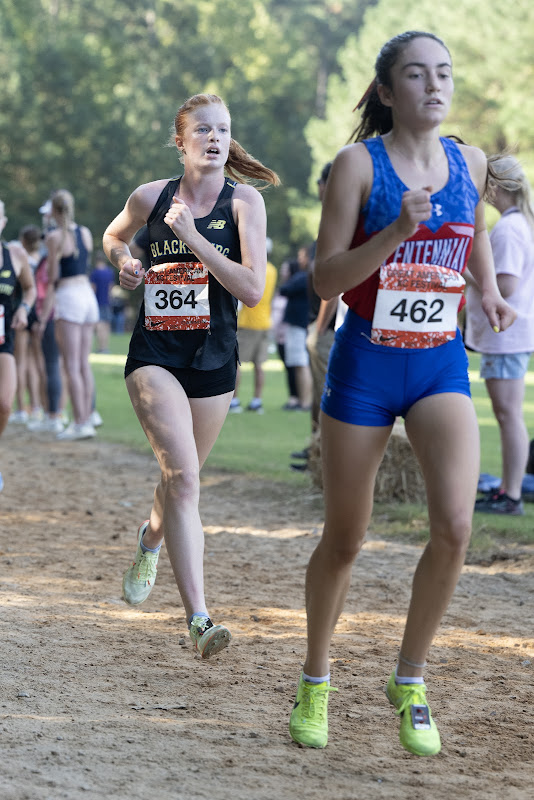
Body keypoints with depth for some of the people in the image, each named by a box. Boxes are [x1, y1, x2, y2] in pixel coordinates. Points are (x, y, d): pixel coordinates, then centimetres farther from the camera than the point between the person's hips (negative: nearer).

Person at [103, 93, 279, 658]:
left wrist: (192, 237, -20)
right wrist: (122, 262, 1)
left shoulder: (244, 201, -5)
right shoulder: (150, 198, 0)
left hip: (213, 361, 1)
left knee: (181, 477, 18)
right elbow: (113, 235, 23)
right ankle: (198, 619, -24)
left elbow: (252, 290, -15)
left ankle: (150, 539, 55)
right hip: (153, 356, -1)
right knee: (183, 476, -19)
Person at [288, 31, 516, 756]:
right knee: (344, 541, 7)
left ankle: (410, 681, 3)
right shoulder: (359, 164, -9)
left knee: (455, 525, -17)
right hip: (365, 363, -3)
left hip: (441, 363, 3)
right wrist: (397, 229, -25)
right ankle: (315, 682, 29)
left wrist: (490, 290, 15)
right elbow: (325, 280, -13)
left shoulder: (468, 162, 3)